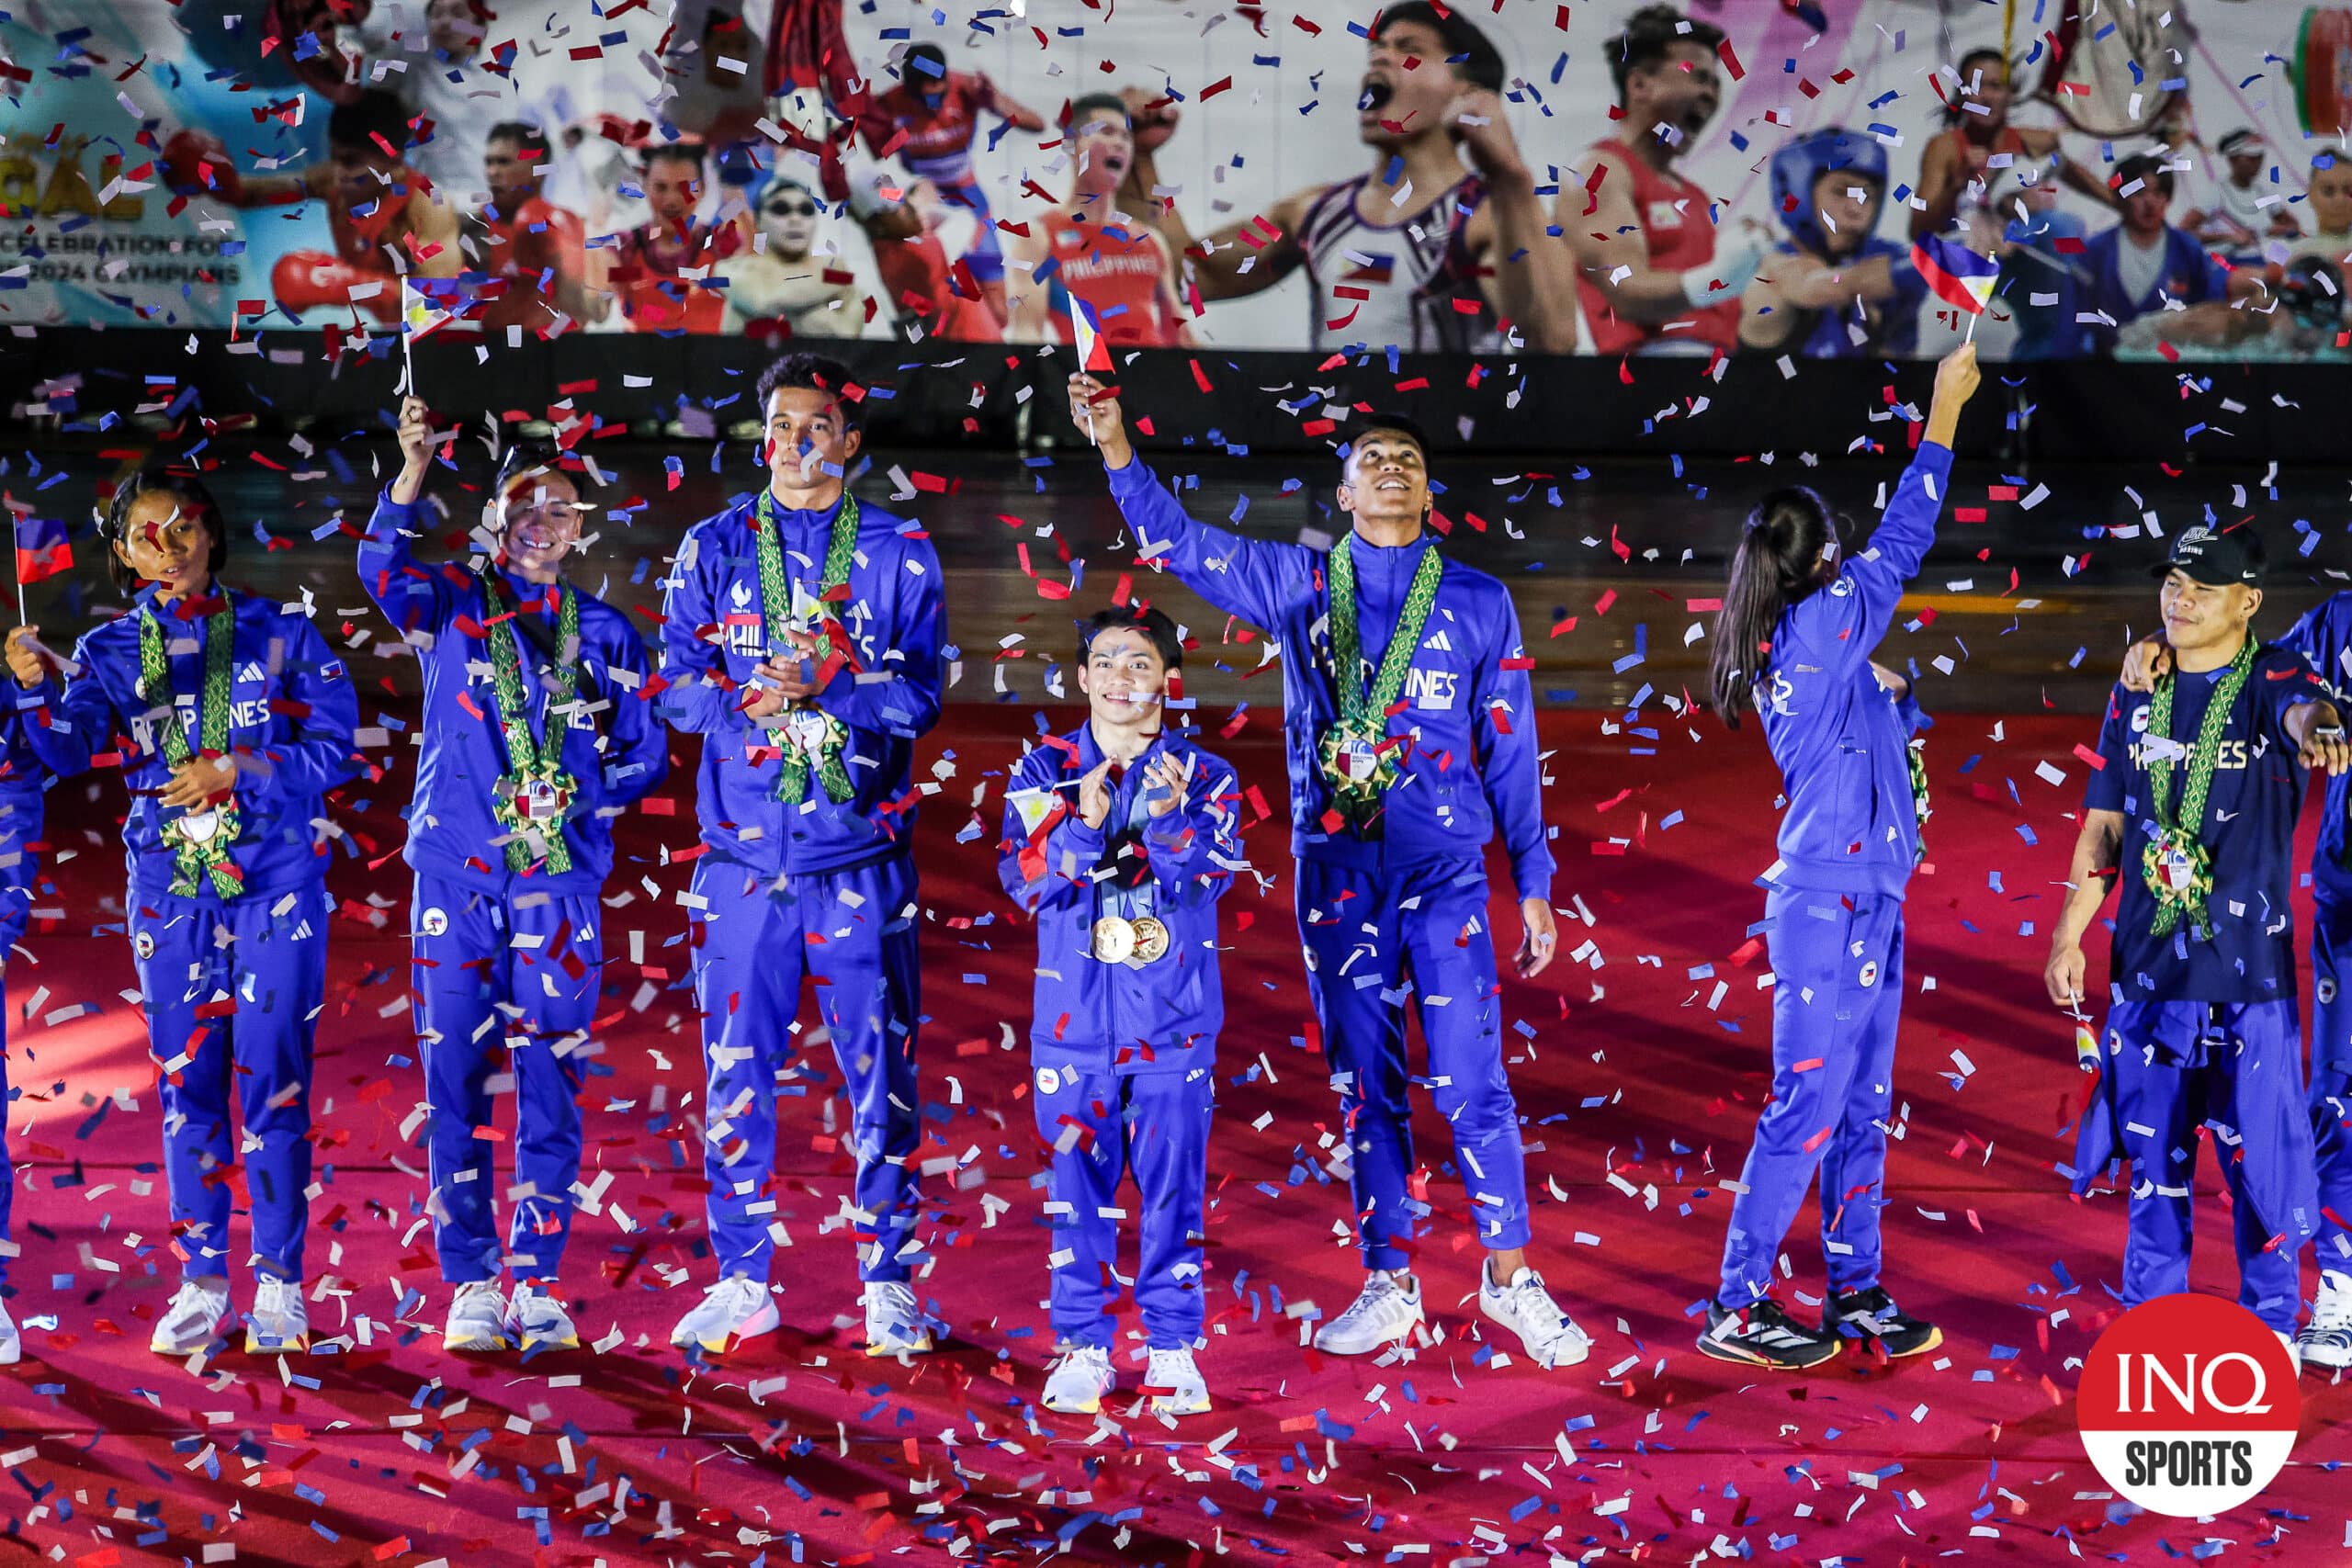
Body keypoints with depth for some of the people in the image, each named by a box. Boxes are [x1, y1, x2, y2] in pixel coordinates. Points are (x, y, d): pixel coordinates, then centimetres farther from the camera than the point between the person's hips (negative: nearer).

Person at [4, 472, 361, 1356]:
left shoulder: (278, 635, 3)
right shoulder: (112, 652, 6)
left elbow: (332, 748, -1)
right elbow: (72, 751, -10)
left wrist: (236, 769, -14)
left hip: (275, 877, -2)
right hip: (170, 885, 2)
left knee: (271, 1075, -5)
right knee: (186, 1081, 4)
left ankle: (280, 1283, 1)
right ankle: (202, 1281, 12)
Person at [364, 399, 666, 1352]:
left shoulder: (603, 633, 11)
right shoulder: (452, 605, 7)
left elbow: (644, 752, 12)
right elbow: (383, 569, -14)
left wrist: (579, 799, -6)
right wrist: (413, 471, -29)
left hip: (560, 877, 1)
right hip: (455, 872, -1)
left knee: (550, 1083, -1)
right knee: (456, 1078, -1)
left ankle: (535, 1283, 6)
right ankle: (470, 1284, 6)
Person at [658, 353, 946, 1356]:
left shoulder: (899, 555, 5)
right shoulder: (715, 548, 9)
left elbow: (922, 697, -2)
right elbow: (676, 683, 2)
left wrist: (832, 683, -19)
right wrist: (747, 701, -18)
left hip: (862, 851, -1)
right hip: (743, 850, 1)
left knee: (878, 1067, -1)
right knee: (735, 1067, 3)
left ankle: (887, 1283, 8)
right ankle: (742, 1282, 13)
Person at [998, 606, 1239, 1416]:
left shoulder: (1203, 777, 2)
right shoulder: (1045, 772, 3)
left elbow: (1213, 872, -12)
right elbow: (1024, 879, -8)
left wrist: (1171, 818, -29)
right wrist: (1083, 826, -23)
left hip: (1174, 1022, 0)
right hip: (1075, 1019, 0)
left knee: (1172, 1183, 2)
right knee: (1078, 1182, 5)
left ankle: (1174, 1348, 12)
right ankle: (1083, 1346, 14)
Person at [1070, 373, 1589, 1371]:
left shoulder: (1478, 602, 6)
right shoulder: (1296, 585, 8)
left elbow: (1512, 751, 8)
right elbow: (1174, 539, 3)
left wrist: (1535, 884, 6)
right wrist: (1114, 444, -12)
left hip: (1444, 867, -2)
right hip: (1334, 868, 2)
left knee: (1469, 1079, -6)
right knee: (1362, 1083, 7)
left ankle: (1510, 1277, 5)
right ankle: (1388, 1282, 16)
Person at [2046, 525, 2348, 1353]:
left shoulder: (2271, 678, -6)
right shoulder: (2139, 692, 8)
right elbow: (2106, 822, 13)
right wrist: (2069, 935, 9)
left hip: (2249, 967, -4)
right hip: (2147, 960, 4)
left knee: (2261, 1144, 0)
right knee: (2152, 1143, 10)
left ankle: (2269, 1322, 14)